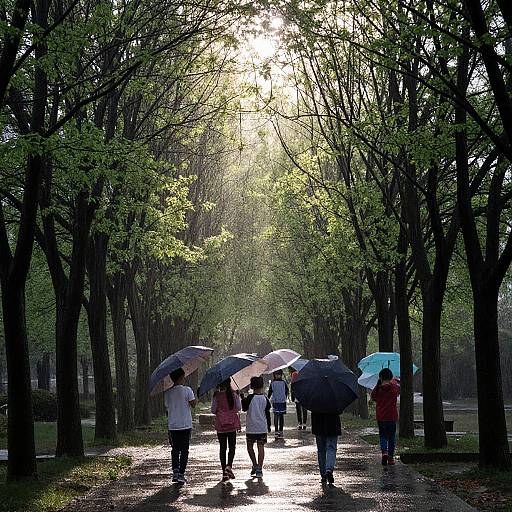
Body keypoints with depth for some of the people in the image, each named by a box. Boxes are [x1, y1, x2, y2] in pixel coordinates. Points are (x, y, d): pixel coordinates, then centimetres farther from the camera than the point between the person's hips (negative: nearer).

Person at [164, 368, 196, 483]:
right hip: (185, 425, -3)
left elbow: (167, 406, 7)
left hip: (172, 426, 3)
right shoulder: (187, 390, -8)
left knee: (175, 449, 15)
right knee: (184, 450, 5)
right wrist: (195, 397, 9)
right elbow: (193, 404, -11)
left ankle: (175, 471, -1)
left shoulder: (167, 392, 3)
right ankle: (181, 475, 3)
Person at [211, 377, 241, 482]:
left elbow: (213, 410, -5)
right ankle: (229, 466, -13)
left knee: (222, 448, 7)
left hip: (220, 425, 0)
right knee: (232, 447, 10)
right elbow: (239, 408, -4)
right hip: (232, 424, 0)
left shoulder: (217, 396, -6)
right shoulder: (234, 395, -5)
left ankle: (224, 472, 5)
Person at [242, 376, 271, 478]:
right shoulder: (265, 399, 1)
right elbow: (267, 414, 7)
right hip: (262, 427, 2)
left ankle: (255, 465, 9)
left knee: (250, 446, 15)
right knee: (261, 447, 2)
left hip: (251, 428, -2)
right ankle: (259, 469, -3)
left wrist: (243, 399, 15)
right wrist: (268, 426, 17)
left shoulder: (250, 398, -10)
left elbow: (244, 408, 2)